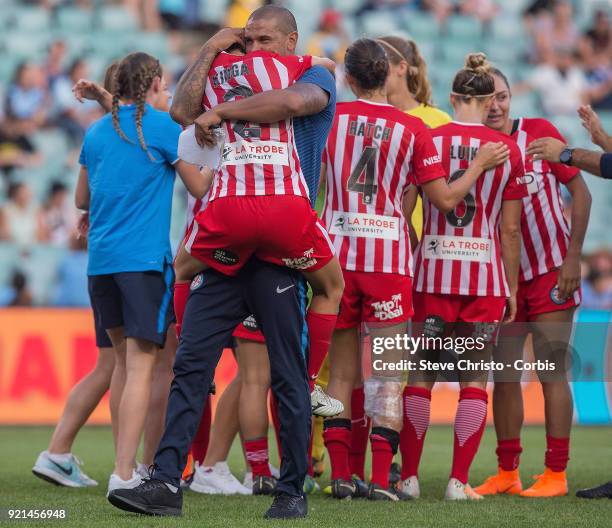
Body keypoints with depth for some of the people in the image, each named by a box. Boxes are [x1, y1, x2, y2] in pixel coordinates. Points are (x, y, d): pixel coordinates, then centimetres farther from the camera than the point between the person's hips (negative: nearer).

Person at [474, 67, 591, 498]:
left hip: (551, 272, -4)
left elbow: (581, 192, -5)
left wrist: (573, 258, -11)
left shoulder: (540, 133, -7)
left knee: (551, 373, -6)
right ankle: (507, 473, 13)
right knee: (504, 373, 5)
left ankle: (556, 474, -3)